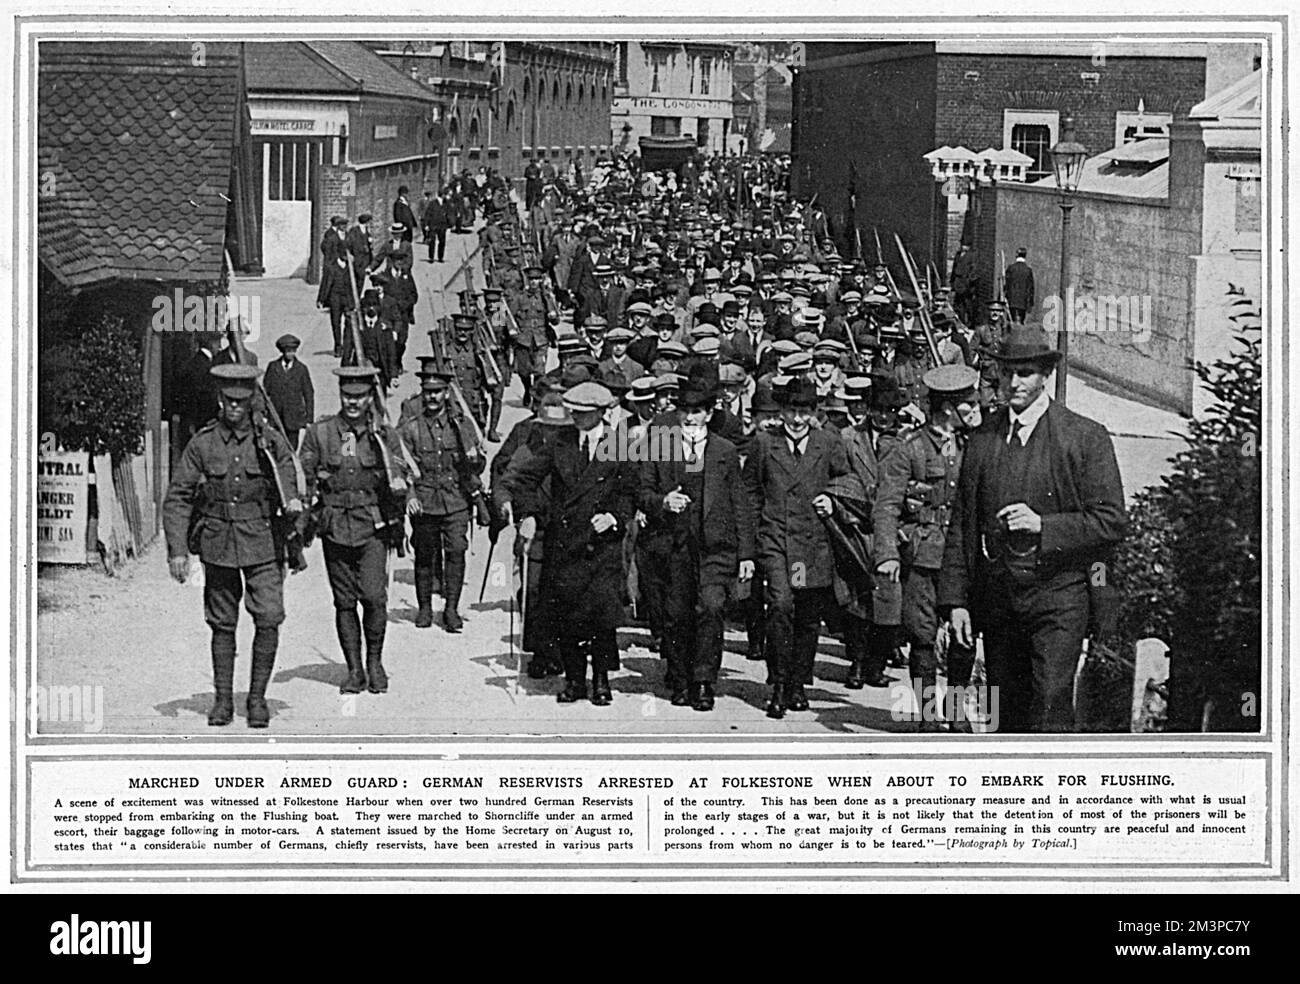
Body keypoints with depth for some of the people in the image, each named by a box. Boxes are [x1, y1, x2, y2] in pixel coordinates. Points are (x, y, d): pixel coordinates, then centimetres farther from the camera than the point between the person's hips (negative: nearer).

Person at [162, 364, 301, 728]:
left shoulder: (271, 441, -1)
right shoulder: (202, 443, -2)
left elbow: (289, 484, 9)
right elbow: (176, 499, -1)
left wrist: (293, 502, -15)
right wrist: (177, 550, -8)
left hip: (262, 544, 0)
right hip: (218, 544, 0)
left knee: (269, 619, -9)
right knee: (222, 625, 8)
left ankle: (257, 698, 5)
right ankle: (223, 700, 18)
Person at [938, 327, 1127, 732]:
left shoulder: (1086, 437, -2)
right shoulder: (982, 438, 10)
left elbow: (1112, 521, -4)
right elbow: (961, 526, 12)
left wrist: (1042, 525, -16)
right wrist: (956, 601, 6)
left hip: (1058, 596, -4)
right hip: (995, 594, 4)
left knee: (1050, 709, -14)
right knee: (1007, 711, 8)